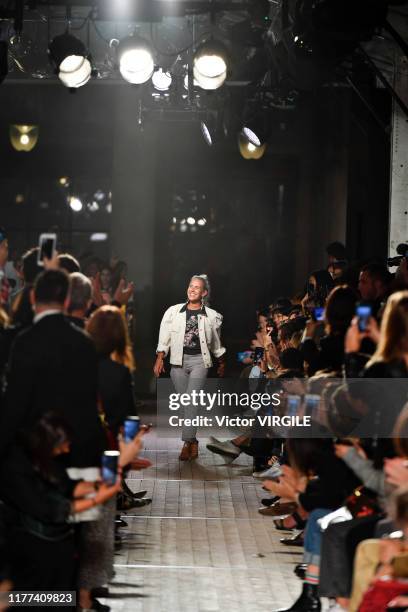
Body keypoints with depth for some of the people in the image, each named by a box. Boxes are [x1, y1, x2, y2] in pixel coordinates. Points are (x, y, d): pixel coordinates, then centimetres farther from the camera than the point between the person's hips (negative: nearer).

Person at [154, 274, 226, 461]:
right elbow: (164, 337, 6)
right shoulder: (173, 311, 5)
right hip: (178, 361, 2)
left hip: (199, 361, -2)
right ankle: (193, 442, 15)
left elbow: (217, 342, 15)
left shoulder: (212, 316, 3)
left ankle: (187, 443, -15)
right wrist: (159, 359, -1)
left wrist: (221, 363, 22)